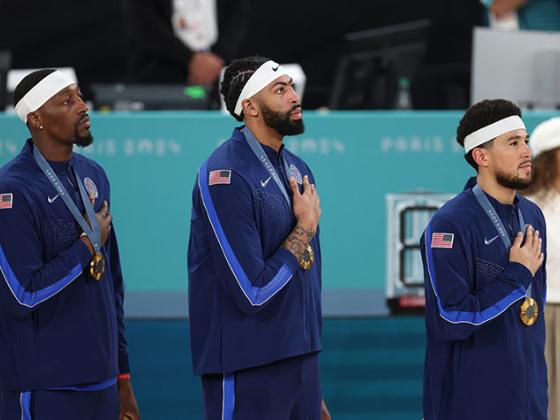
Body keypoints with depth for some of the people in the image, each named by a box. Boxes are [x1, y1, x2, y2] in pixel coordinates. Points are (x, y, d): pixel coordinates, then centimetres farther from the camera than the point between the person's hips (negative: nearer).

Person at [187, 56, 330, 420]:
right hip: (248, 372, -7)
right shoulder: (226, 177, -15)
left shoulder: (297, 169, 11)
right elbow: (254, 292, -20)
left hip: (302, 360, 7)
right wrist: (306, 228, -8)